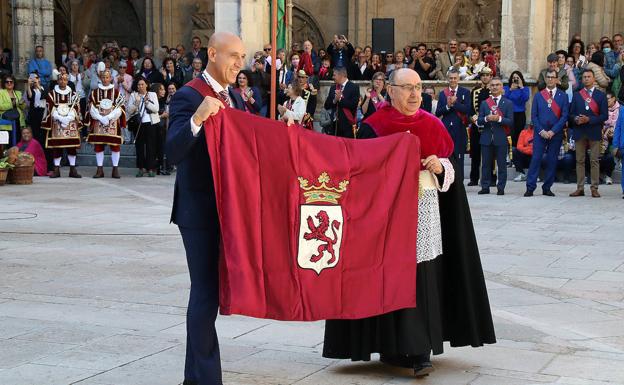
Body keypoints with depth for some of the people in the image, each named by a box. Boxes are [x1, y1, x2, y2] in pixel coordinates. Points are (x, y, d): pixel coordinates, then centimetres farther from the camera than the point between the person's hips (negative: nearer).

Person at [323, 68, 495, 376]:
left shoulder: (432, 125, 10)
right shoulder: (374, 127, -1)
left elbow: (450, 167, 14)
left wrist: (439, 166, -7)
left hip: (426, 213, 3)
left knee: (423, 278, -1)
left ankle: (419, 350, 3)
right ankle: (394, 346, 4)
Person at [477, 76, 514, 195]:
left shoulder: (508, 103, 4)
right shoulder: (484, 103, 12)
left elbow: (510, 122, -5)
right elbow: (479, 121, 6)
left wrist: (499, 118, -20)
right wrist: (486, 119, -14)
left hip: (501, 138, -2)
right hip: (486, 138, 2)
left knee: (501, 164, 0)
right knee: (486, 164, 5)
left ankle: (501, 188, 4)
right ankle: (485, 187, 10)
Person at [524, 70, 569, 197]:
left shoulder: (563, 96, 4)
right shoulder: (538, 96, 8)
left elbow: (564, 116, -3)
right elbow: (534, 116, 4)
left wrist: (552, 131, -11)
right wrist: (541, 131, -8)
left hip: (556, 133, 0)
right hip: (540, 133, 0)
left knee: (552, 161, 2)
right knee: (536, 159, -6)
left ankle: (547, 187, 10)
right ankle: (530, 187, -5)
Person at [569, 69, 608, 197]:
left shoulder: (600, 95, 5)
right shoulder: (576, 95, 13)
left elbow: (604, 115, -2)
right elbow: (571, 114, 11)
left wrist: (589, 119, -13)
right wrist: (576, 119, -12)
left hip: (594, 132, -2)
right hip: (579, 132, 2)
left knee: (594, 161, -3)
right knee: (580, 161, 3)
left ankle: (594, 188, 0)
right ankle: (580, 188, 6)